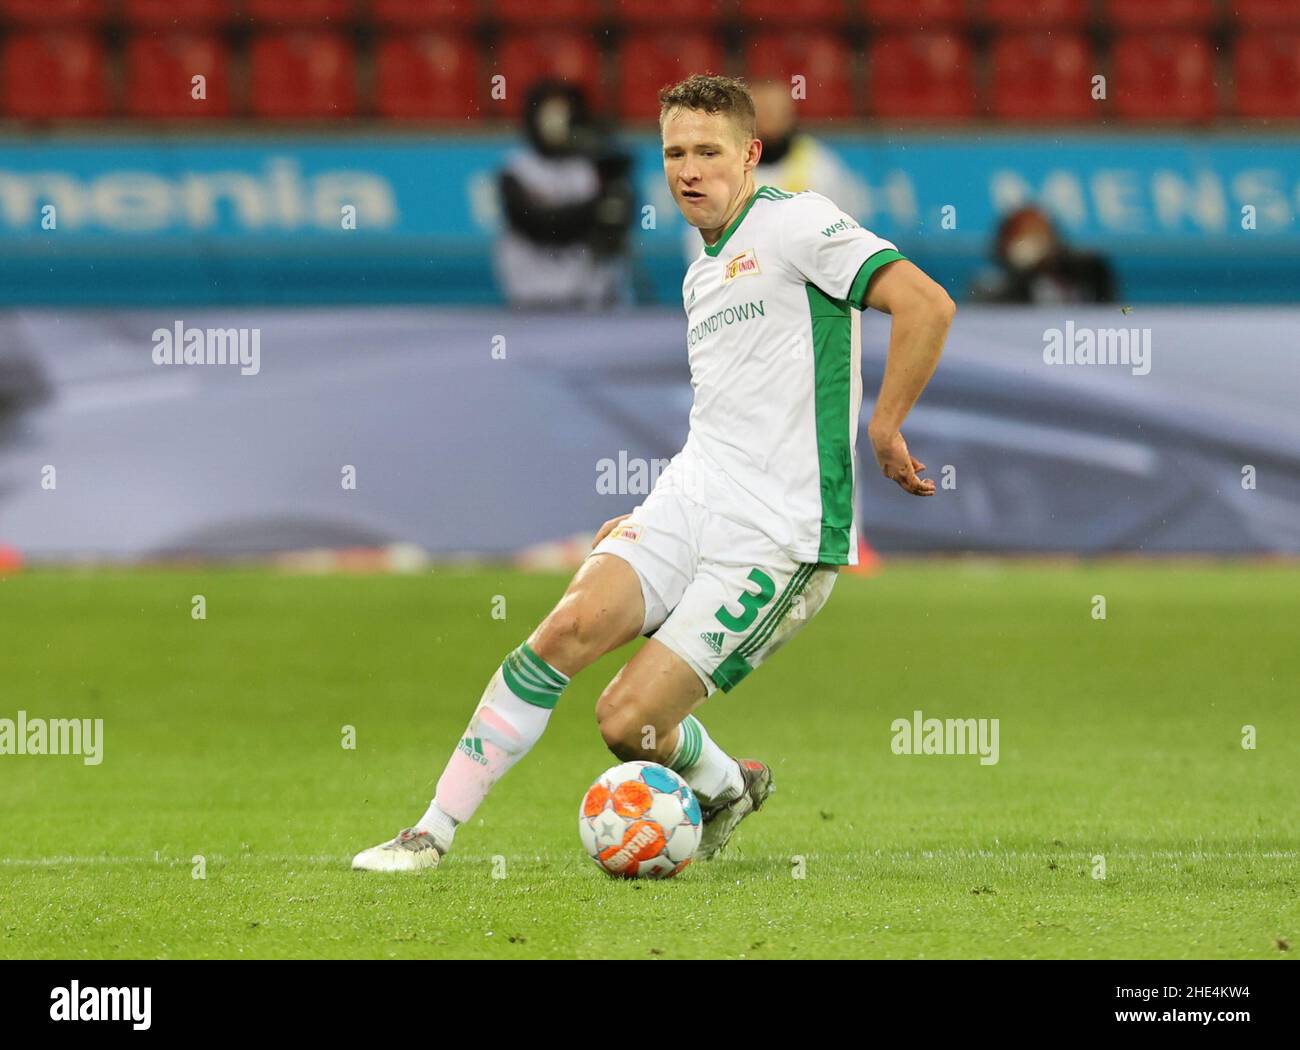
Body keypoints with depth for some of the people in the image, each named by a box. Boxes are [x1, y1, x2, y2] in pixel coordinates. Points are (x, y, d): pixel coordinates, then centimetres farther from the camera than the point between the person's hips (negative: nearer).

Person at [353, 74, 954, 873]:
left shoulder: (794, 223, -7)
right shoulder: (703, 270, 20)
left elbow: (927, 305, -17)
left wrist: (884, 430, -12)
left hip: (777, 537, -7)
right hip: (691, 504, 7)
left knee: (628, 721, -13)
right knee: (574, 625, -19)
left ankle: (726, 786, 22)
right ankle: (434, 832, -14)